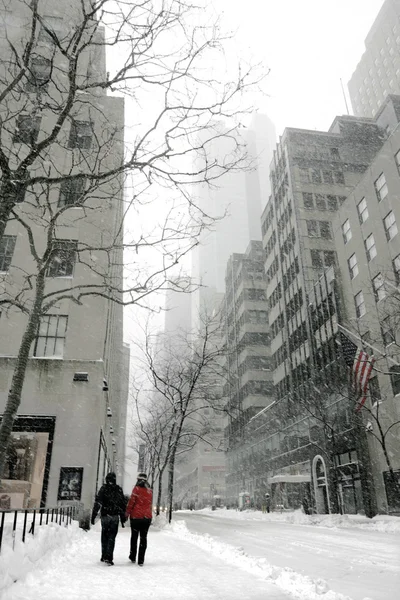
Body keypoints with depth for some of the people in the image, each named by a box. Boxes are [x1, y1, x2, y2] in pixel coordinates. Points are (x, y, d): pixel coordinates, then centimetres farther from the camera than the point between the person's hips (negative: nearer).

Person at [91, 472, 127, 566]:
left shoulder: (104, 488, -3)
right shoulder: (119, 490, 6)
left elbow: (98, 503, -10)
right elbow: (123, 505, 9)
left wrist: (93, 515, -8)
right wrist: (123, 518, 15)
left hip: (105, 516, -1)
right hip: (115, 516, 1)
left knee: (104, 536, 14)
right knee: (111, 537, 4)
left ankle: (104, 556, 21)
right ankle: (109, 557, -5)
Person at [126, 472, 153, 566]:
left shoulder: (136, 489, -8)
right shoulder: (150, 491, 6)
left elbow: (131, 501, -10)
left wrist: (127, 513, 1)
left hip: (136, 516, -3)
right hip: (147, 517, 3)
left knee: (134, 537, 14)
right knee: (143, 538, 7)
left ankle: (133, 557, 23)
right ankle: (141, 560, 4)